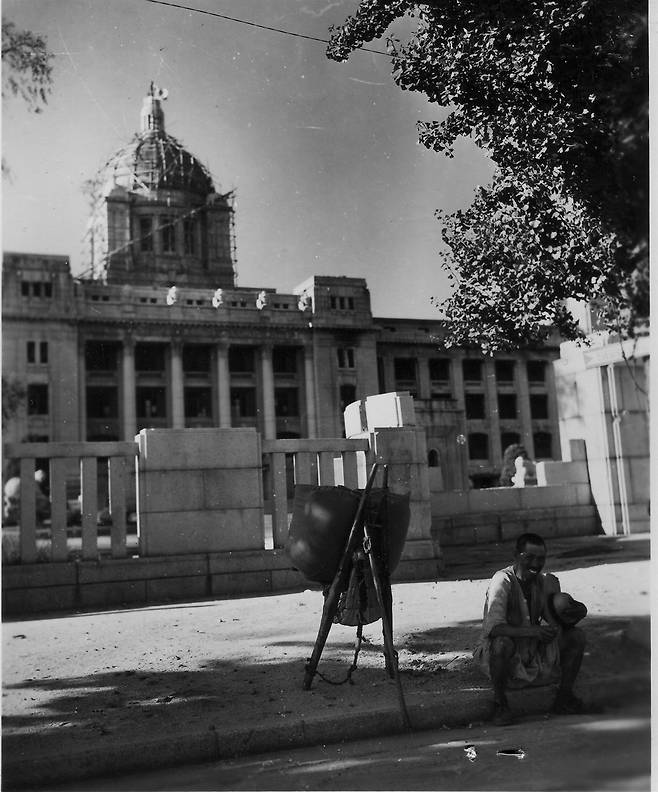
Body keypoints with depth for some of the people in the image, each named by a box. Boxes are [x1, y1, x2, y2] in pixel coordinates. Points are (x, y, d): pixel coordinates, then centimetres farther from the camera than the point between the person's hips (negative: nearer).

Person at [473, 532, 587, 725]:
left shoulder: (547, 582, -1)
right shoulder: (502, 581, -20)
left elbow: (558, 625, 3)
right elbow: (493, 628, -31)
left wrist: (574, 613, -19)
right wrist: (533, 631, -41)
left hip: (537, 656, 6)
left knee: (576, 636, -7)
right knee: (502, 643, -37)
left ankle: (564, 697, 7)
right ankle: (500, 702, -12)